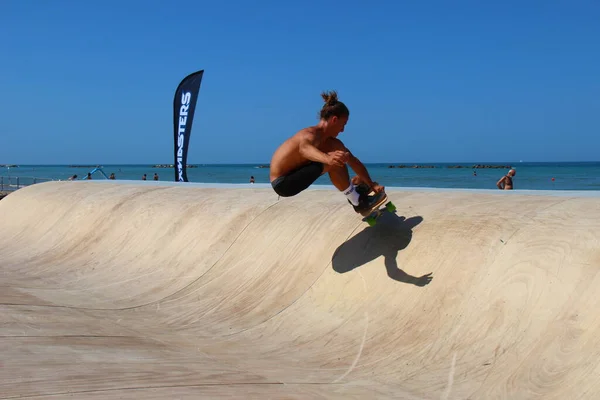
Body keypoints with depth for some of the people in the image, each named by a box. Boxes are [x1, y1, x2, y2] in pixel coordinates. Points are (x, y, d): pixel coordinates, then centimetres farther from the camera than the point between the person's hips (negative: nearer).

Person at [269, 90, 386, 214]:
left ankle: (353, 189, 17)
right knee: (333, 162, -26)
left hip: (291, 177, 10)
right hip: (282, 183, -10)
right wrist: (327, 158, -70)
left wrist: (371, 184, 8)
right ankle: (357, 202, -15)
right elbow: (305, 147, -50)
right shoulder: (309, 135, -24)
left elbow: (353, 161, 11)